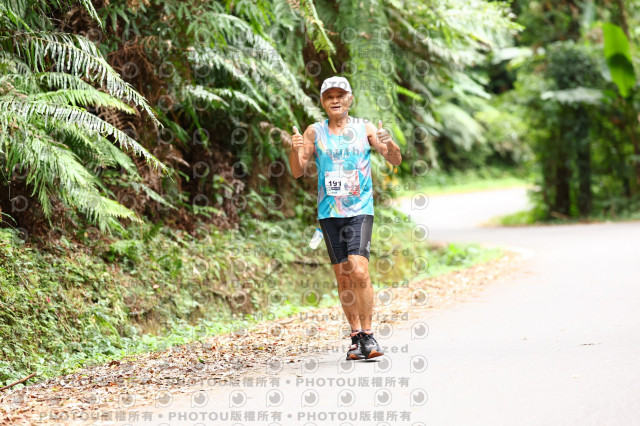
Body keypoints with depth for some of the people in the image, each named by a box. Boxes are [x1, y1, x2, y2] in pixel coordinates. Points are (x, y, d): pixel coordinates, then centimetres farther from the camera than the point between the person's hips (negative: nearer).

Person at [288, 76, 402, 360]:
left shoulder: (364, 129, 4)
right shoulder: (314, 132, 6)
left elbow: (395, 161, 3)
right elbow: (298, 172, 5)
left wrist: (389, 145, -19)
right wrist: (295, 150, -15)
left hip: (360, 210, -2)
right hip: (329, 212, 2)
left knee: (359, 271, -17)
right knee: (343, 276, 4)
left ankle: (367, 334, -8)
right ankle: (355, 336, 15)